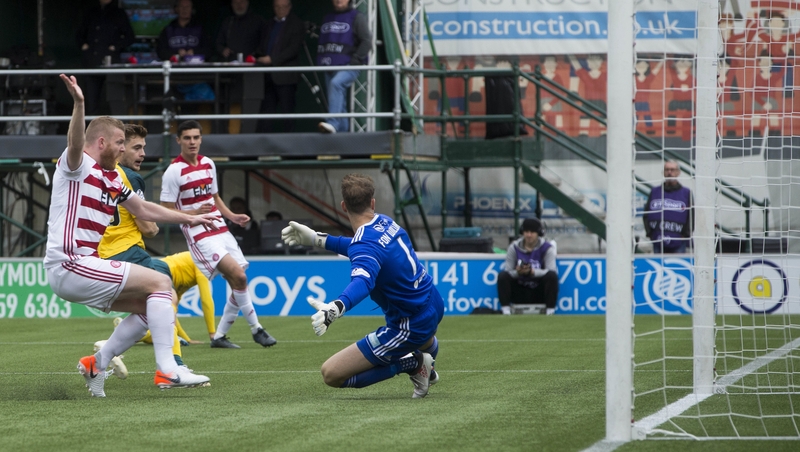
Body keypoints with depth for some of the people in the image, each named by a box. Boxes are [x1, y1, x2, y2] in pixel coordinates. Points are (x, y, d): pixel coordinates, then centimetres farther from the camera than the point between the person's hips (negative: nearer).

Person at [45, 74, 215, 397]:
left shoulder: (111, 178, 19)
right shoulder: (78, 165, -8)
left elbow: (143, 209, 31)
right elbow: (76, 143, -32)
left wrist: (189, 219, 33)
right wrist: (78, 103, -49)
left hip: (83, 266, 10)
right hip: (69, 266, -10)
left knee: (148, 306, 16)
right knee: (159, 283, -13)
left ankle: (97, 363, 16)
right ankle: (166, 370, -19)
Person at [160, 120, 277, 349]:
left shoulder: (208, 164, 10)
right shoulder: (173, 172, -11)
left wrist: (232, 216, 11)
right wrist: (195, 213, -24)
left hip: (220, 230, 7)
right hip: (199, 234, -7)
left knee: (239, 282, 2)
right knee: (238, 276, -18)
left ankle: (219, 336, 14)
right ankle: (256, 329, -5)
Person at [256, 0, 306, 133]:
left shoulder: (296, 25, -2)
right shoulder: (269, 25, 20)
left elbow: (293, 49, -12)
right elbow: (262, 48, 22)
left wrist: (271, 59, -17)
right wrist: (259, 59, 1)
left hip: (285, 76, -7)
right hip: (269, 76, 7)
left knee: (286, 110, -6)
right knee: (267, 108, 5)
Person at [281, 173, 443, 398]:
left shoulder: (366, 243, -26)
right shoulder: (386, 222, -1)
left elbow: (362, 282, -48)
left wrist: (335, 308, -66)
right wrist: (318, 239, 22)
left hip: (410, 328, -9)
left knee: (331, 374, -9)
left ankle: (411, 365, -7)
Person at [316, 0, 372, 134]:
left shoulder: (357, 17, 1)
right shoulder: (327, 19, 20)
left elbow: (367, 41, -6)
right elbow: (321, 43, 29)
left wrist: (355, 60, -14)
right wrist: (320, 61, 14)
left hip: (348, 66, -7)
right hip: (330, 67, 7)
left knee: (335, 83, -33)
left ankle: (332, 123, -42)